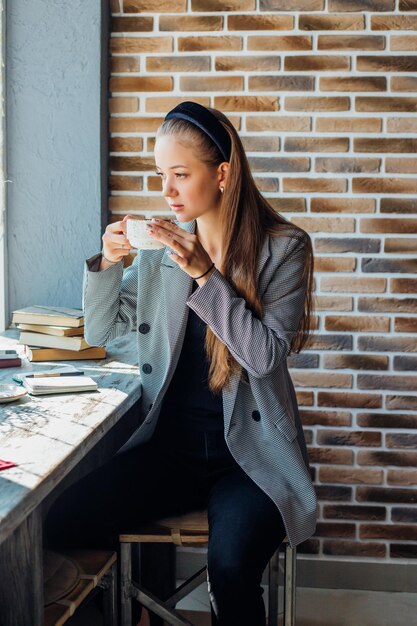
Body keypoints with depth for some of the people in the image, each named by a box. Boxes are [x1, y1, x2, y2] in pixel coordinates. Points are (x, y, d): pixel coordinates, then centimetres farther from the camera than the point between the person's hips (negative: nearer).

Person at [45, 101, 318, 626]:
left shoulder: (282, 246, -5)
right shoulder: (162, 245, 6)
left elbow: (266, 355, -14)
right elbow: (98, 333, 10)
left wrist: (205, 274, -20)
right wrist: (107, 263, -8)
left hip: (250, 450, -3)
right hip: (171, 444, 4)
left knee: (230, 564, -31)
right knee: (65, 520, -18)